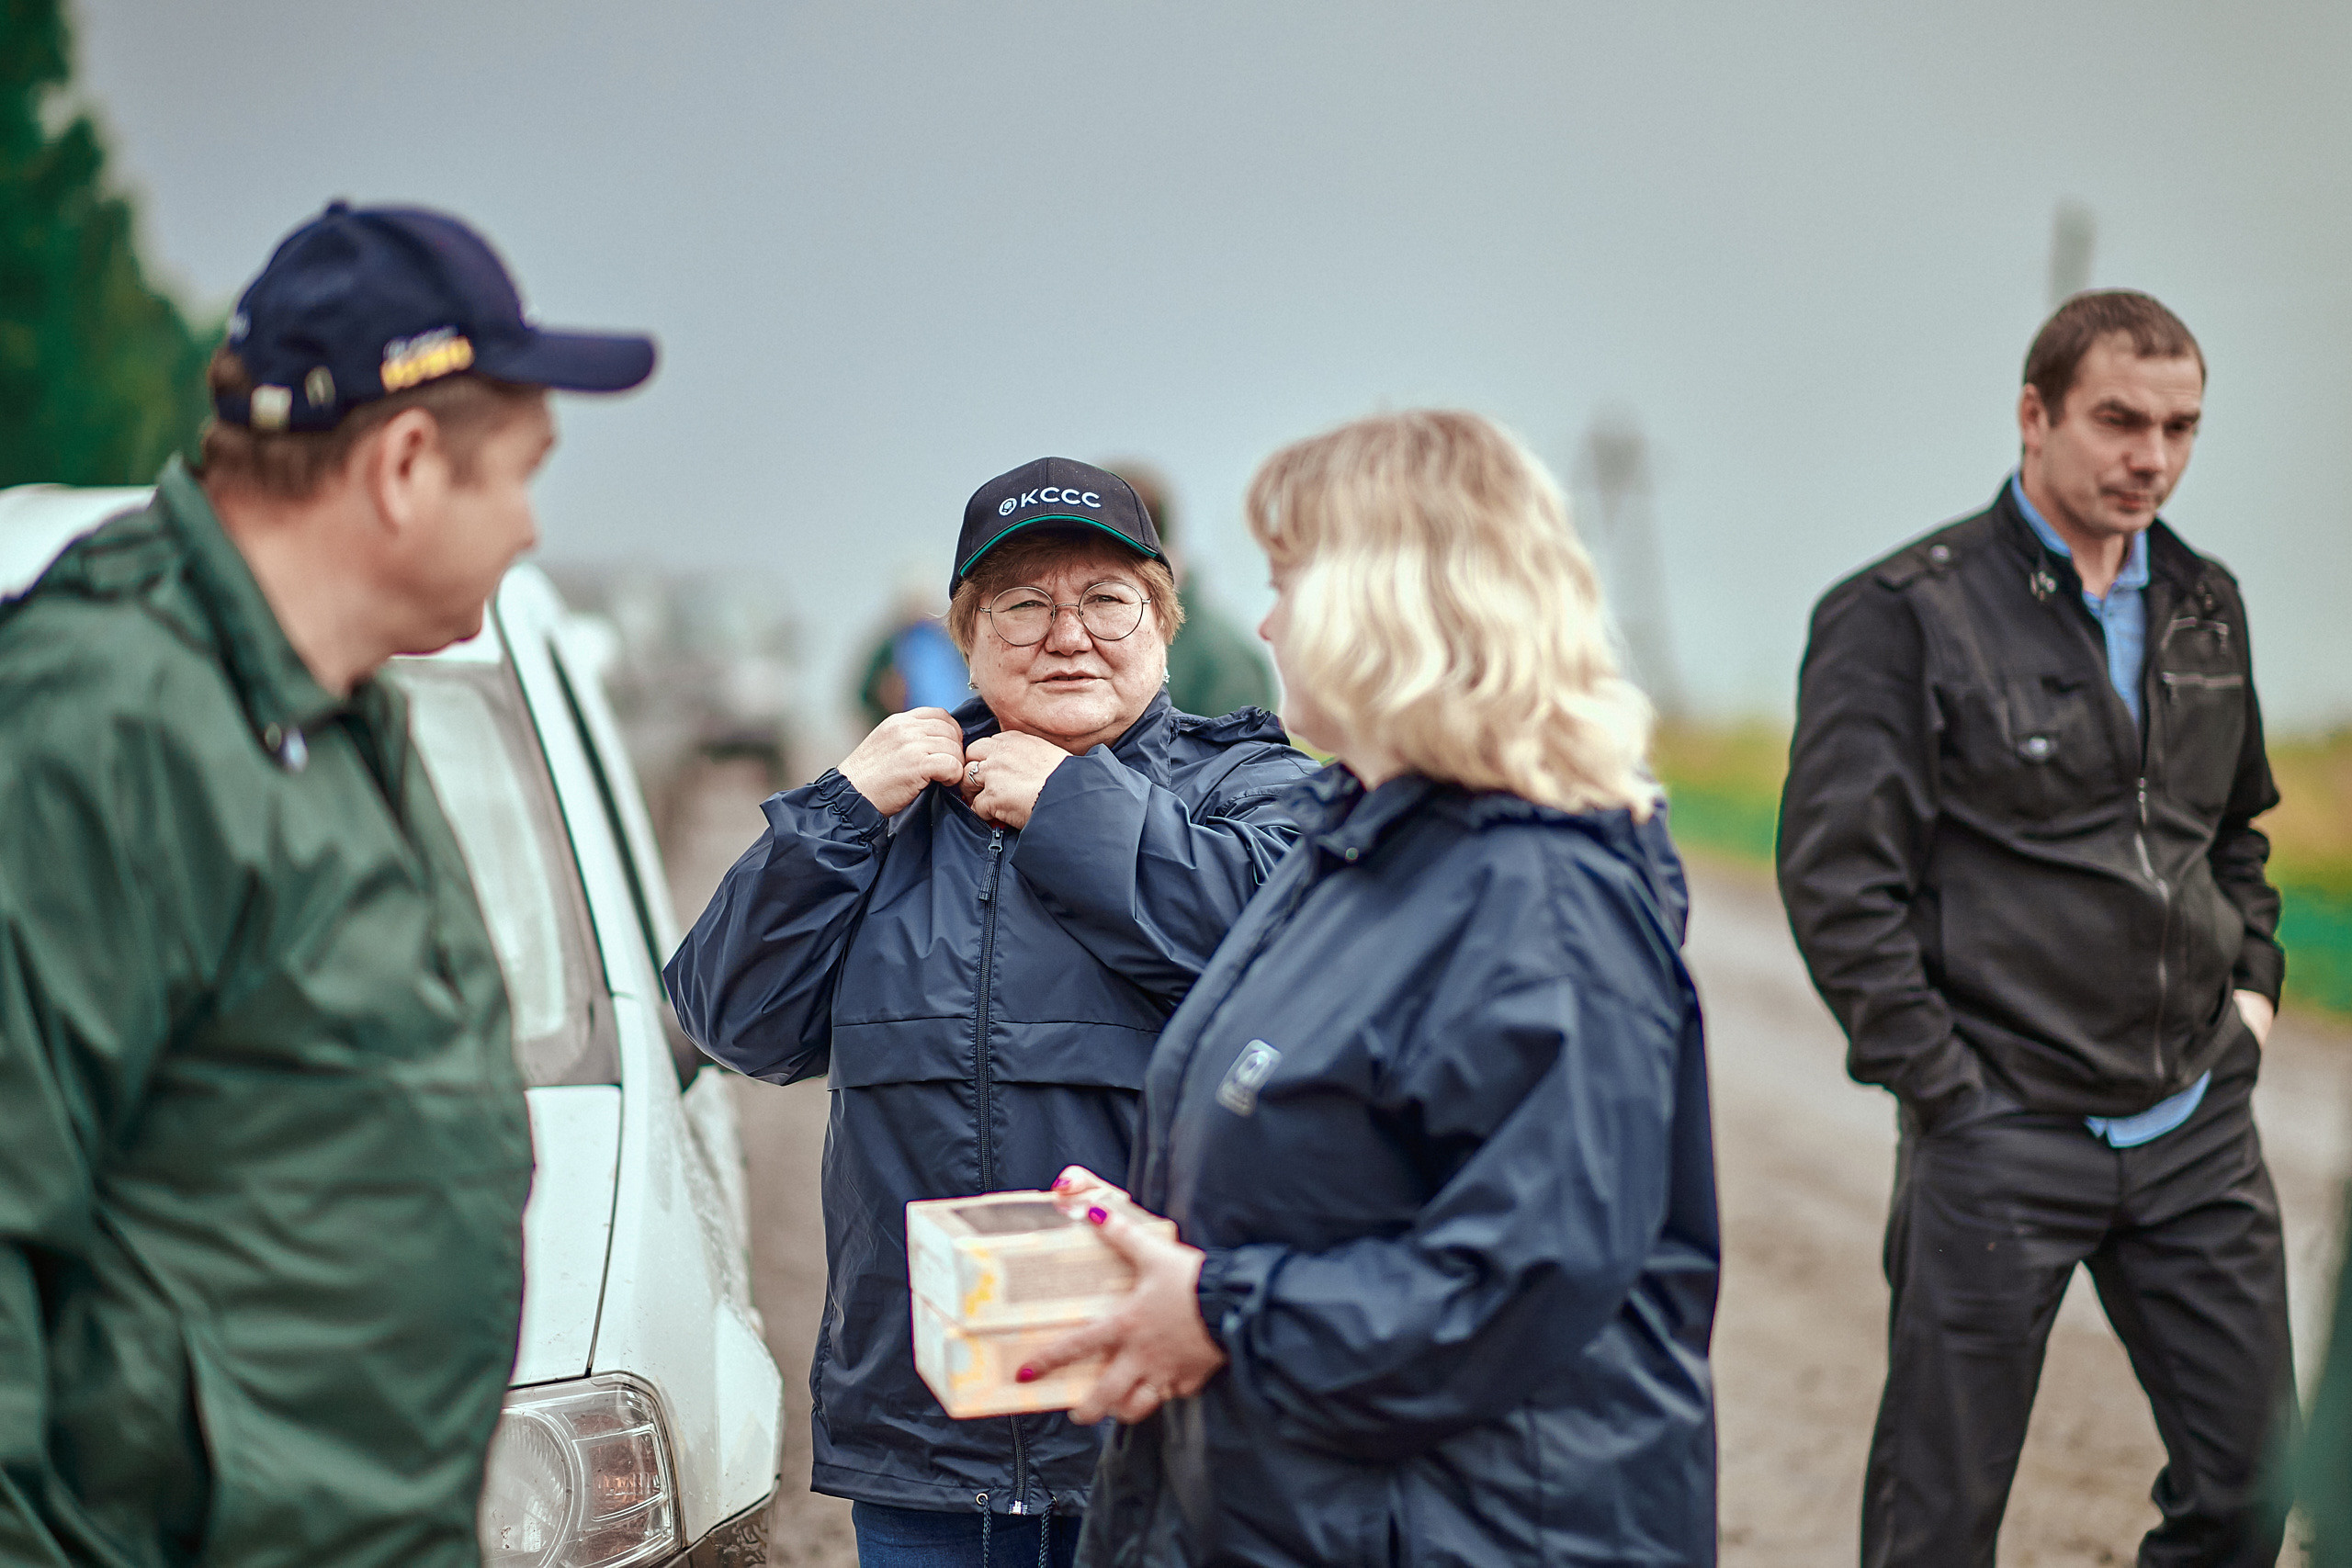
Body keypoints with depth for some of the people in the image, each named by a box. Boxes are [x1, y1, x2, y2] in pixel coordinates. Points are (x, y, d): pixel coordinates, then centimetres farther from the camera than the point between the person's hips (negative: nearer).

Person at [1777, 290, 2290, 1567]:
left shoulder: (2206, 606, 12)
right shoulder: (1902, 614, -8)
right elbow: (1837, 881, -11)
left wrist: (2251, 981, 11)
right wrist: (1946, 1089, -13)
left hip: (2198, 1128, 6)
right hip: (2001, 1134, -6)